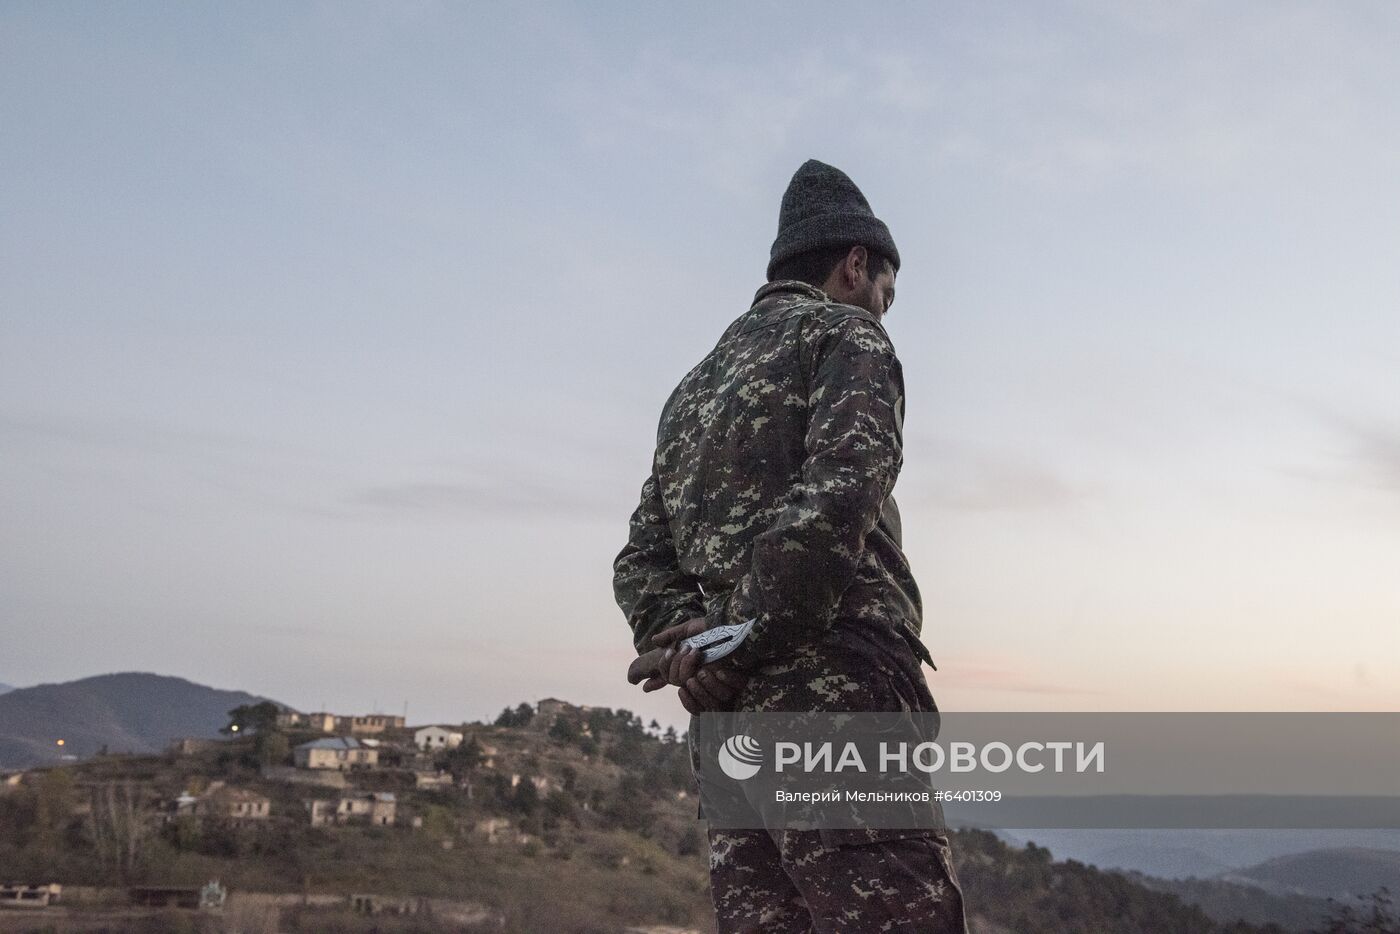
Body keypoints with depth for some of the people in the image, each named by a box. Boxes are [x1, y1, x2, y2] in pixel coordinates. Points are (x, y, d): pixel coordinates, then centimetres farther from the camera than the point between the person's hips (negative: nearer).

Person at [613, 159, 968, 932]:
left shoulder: (694, 387, 27)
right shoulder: (844, 334, 4)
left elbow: (641, 559, 18)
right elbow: (835, 500, -16)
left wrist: (684, 638, 1)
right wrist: (742, 640, -13)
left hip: (728, 727, 8)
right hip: (836, 698, -8)